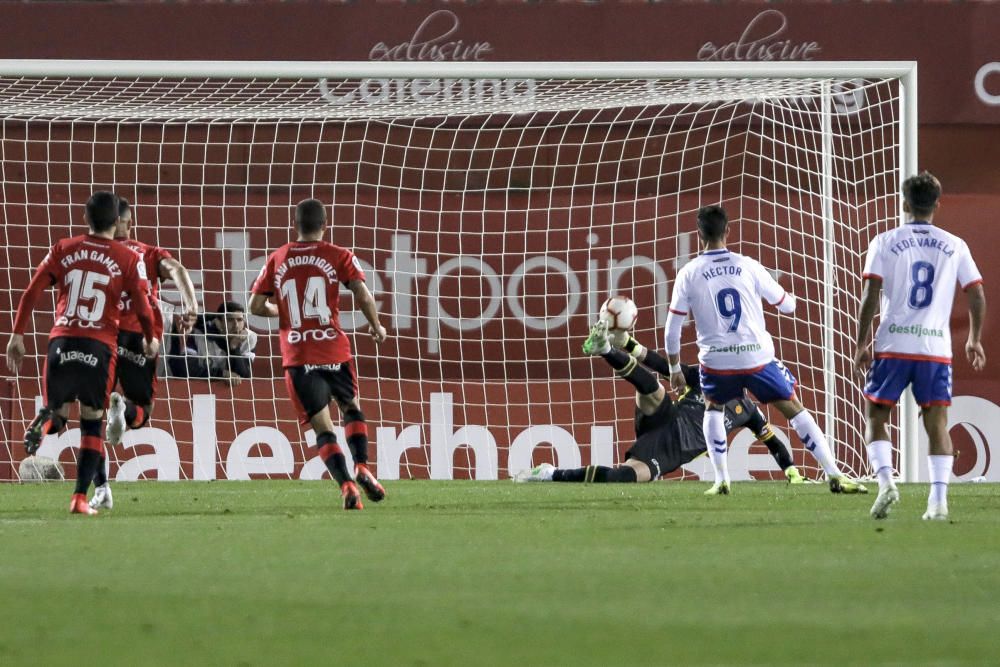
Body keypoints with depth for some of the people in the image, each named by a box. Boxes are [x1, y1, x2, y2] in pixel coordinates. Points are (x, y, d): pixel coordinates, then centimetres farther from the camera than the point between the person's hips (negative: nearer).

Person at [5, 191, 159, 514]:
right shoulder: (129, 259, 2)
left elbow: (31, 292, 5)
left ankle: (44, 422, -23)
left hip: (62, 342, 1)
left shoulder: (63, 250, 8)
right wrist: (150, 341, 19)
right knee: (92, 423, 10)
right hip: (99, 347, -1)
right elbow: (143, 307, 0)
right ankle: (80, 498, 2)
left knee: (57, 411, 16)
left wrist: (17, 335, 10)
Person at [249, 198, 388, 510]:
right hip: (334, 352, 0)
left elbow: (256, 306, 6)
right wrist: (376, 326, 7)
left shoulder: (277, 260, 7)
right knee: (351, 407, 22)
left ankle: (347, 484, -16)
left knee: (322, 427, 2)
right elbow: (363, 296, -10)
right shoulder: (339, 256, 0)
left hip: (297, 356, 0)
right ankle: (362, 467, 1)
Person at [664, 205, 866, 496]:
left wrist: (674, 369, 15)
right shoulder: (747, 267, -1)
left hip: (717, 361, 0)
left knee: (713, 407, 29)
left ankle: (721, 480, 18)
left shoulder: (688, 274, -1)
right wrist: (786, 296, 32)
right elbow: (788, 305, 8)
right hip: (758, 357, 0)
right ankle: (836, 476, 4)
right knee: (794, 409, 10)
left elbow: (672, 329, 3)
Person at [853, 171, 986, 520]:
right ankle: (939, 499, -7)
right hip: (937, 347, 1)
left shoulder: (885, 242, 2)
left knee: (876, 416, 11)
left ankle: (885, 480, -10)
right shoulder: (955, 246, 8)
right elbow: (977, 296, 9)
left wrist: (861, 344, 0)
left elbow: (870, 295, -5)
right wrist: (974, 340, 23)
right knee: (937, 423, 4)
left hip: (893, 346, -1)